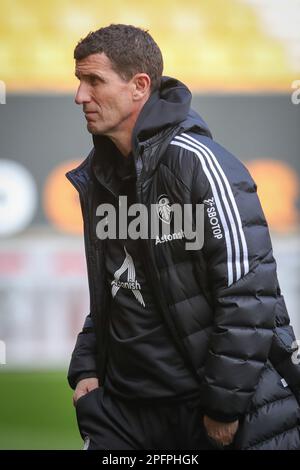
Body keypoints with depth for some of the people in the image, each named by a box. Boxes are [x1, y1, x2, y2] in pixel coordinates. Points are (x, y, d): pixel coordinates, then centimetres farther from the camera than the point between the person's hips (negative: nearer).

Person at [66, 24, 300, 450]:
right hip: (123, 404, 7)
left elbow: (250, 292, -18)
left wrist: (225, 406, -18)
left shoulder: (196, 162, -15)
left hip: (202, 410, -7)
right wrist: (85, 366, 10)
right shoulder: (99, 174, 9)